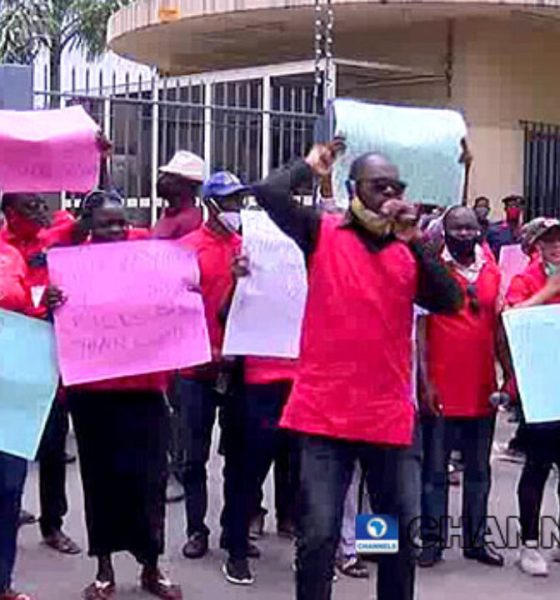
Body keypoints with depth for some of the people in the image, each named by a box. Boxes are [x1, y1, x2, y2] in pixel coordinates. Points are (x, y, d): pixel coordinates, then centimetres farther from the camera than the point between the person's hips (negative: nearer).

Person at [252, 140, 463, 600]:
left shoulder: (409, 249, 10)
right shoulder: (322, 233, 1)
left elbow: (450, 302, -3)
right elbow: (267, 193, -13)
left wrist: (414, 240, -8)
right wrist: (310, 165, 3)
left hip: (389, 416, 4)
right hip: (326, 413, -4)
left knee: (402, 533, 14)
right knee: (319, 535, -4)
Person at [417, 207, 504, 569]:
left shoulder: (492, 273, 7)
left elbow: (499, 328, 13)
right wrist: (425, 382, -11)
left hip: (483, 389, 5)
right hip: (442, 391, -4)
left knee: (479, 470, 13)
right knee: (436, 470, 4)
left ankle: (476, 540, 23)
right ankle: (432, 540, 12)